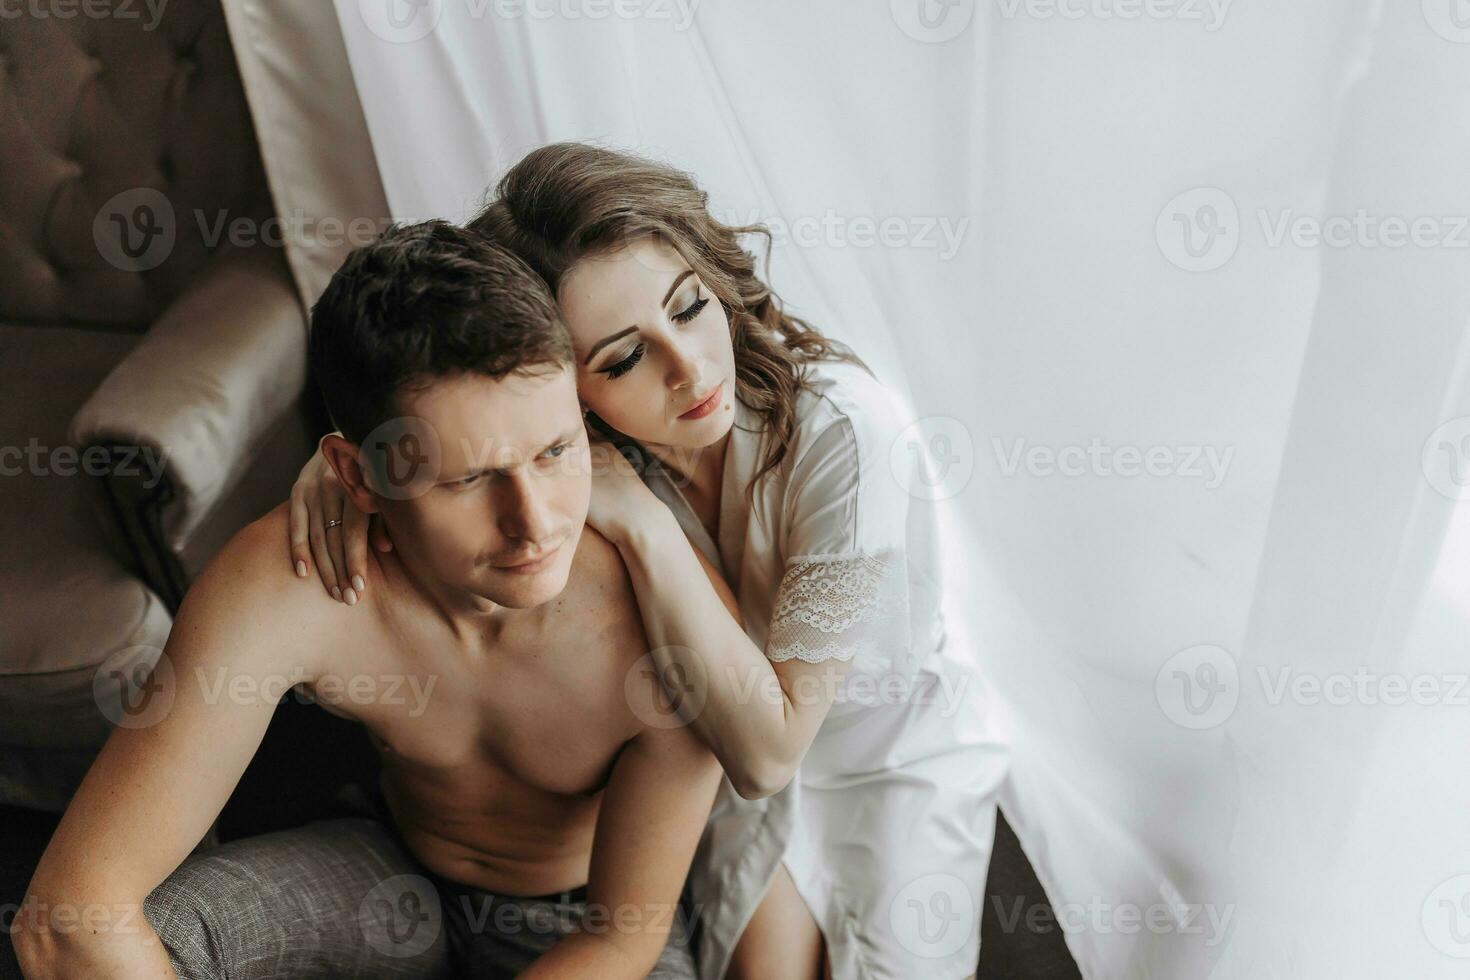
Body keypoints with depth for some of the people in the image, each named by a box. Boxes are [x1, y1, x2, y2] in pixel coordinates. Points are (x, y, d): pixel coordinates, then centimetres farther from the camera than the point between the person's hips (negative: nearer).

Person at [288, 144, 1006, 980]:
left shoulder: (850, 434, -36)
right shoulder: (571, 429, -25)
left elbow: (766, 746, -35)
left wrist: (642, 521, -40)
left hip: (893, 749, -2)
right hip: (716, 740, 2)